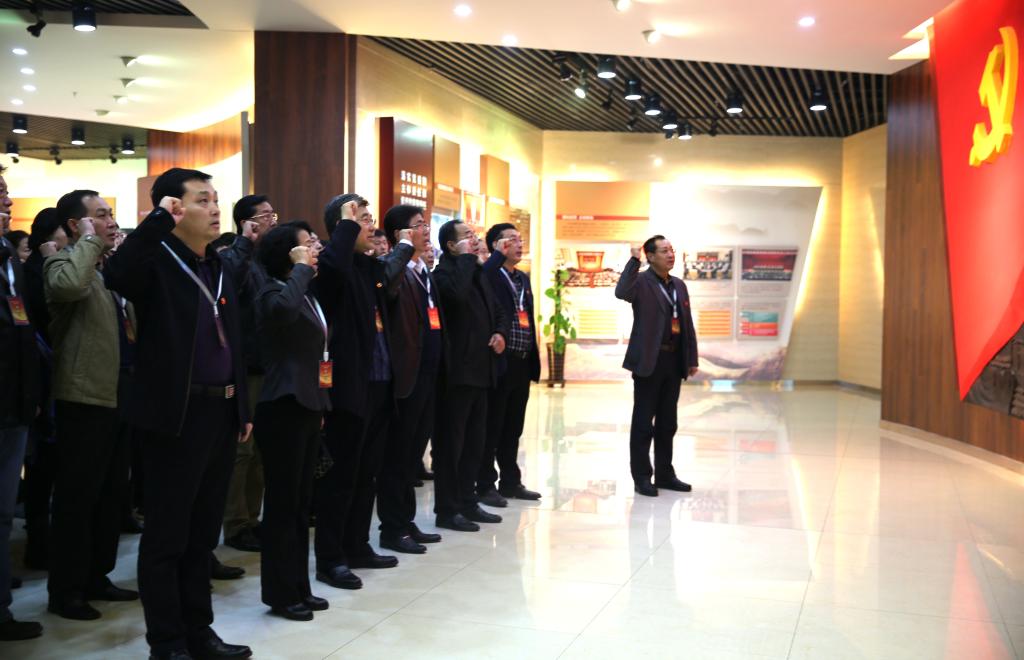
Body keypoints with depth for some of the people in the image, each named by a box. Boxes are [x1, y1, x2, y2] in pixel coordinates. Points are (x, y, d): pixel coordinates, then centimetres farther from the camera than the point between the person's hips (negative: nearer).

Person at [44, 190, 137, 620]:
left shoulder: (106, 269, 18)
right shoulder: (63, 263, -8)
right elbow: (70, 285, -34)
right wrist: (90, 242, -20)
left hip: (113, 398, 9)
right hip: (83, 400, -9)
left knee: (110, 494, 15)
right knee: (76, 499, -2)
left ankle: (95, 577, 26)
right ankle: (65, 591, 8)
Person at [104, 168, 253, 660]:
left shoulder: (217, 266, 14)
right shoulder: (157, 260, -8)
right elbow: (116, 275, -32)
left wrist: (243, 408, 16)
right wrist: (158, 219, -27)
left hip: (221, 411, 7)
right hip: (176, 414, -7)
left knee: (202, 532, 15)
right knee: (166, 535, 3)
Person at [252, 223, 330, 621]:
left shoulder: (306, 294, 16)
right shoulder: (272, 292, -11)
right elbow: (285, 308, -38)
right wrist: (301, 269, -22)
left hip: (307, 405, 9)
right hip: (283, 407, -9)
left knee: (301, 500, 12)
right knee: (283, 501, -2)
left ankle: (299, 586, 21)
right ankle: (280, 593, 7)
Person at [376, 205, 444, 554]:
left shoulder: (425, 272, 15)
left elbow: (438, 316, 13)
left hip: (428, 374, 9)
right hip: (407, 375, -9)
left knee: (412, 451, 16)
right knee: (397, 453, 1)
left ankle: (406, 521, 26)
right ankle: (392, 529, 10)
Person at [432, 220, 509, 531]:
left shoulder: (478, 273, 17)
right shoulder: (443, 272, -10)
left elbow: (497, 310, 23)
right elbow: (458, 294, -32)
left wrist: (500, 332, 2)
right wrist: (466, 258, -19)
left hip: (480, 369, 9)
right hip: (457, 371, -9)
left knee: (474, 442, 15)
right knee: (451, 442, -2)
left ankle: (467, 502, 25)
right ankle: (447, 510, 5)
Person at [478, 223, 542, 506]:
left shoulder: (523, 278, 18)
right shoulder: (488, 274, -7)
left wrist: (534, 359, 14)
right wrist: (499, 255, -20)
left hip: (521, 363, 7)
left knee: (513, 427, 14)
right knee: (492, 426, 1)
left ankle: (511, 481, 23)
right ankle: (486, 485, 9)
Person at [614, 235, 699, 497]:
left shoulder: (679, 285, 14)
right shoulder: (641, 281, -6)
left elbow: (687, 325, 15)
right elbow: (621, 293, -30)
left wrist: (692, 359, 11)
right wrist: (634, 260, -26)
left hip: (674, 362, 6)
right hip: (649, 361, -6)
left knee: (667, 423, 13)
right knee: (643, 422, 1)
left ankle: (665, 473, 22)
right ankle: (641, 477, 8)